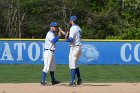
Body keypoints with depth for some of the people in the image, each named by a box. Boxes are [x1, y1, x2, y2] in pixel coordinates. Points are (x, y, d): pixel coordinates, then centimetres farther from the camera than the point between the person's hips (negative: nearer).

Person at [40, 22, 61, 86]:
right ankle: (43, 81, -11)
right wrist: (59, 35, -23)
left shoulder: (53, 34, 18)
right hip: (48, 52, -11)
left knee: (52, 67, 16)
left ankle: (53, 80, 23)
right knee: (46, 67, -12)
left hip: (51, 52, 11)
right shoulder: (50, 34, -13)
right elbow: (54, 40, -28)